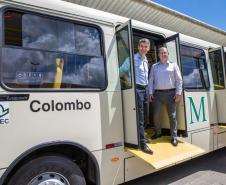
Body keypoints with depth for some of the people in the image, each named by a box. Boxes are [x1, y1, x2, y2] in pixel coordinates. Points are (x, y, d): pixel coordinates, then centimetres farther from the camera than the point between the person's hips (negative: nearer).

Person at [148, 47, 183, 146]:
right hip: (157, 93, 2)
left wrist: (178, 93, -5)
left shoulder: (173, 65, 10)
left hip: (170, 93, -1)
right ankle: (157, 132, 22)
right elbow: (151, 80, 11)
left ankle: (174, 137, 10)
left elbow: (179, 80, 5)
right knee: (156, 114, 1)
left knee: (172, 115, 0)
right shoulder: (154, 66, 14)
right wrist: (150, 93, 2)